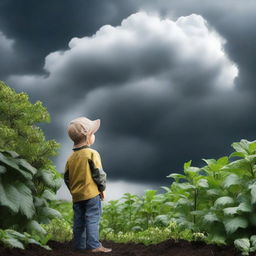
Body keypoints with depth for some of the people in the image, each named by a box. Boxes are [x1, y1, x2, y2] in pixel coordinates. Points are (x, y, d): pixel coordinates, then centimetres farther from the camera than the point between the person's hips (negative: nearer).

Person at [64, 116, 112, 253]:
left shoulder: (71, 157, 9)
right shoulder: (92, 153, -11)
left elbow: (66, 177, 12)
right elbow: (99, 173, -12)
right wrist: (102, 188, 0)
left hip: (76, 195, 6)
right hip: (91, 193, -6)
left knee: (78, 221, 11)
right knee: (92, 219, -4)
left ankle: (79, 245, 15)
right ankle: (93, 245, -5)